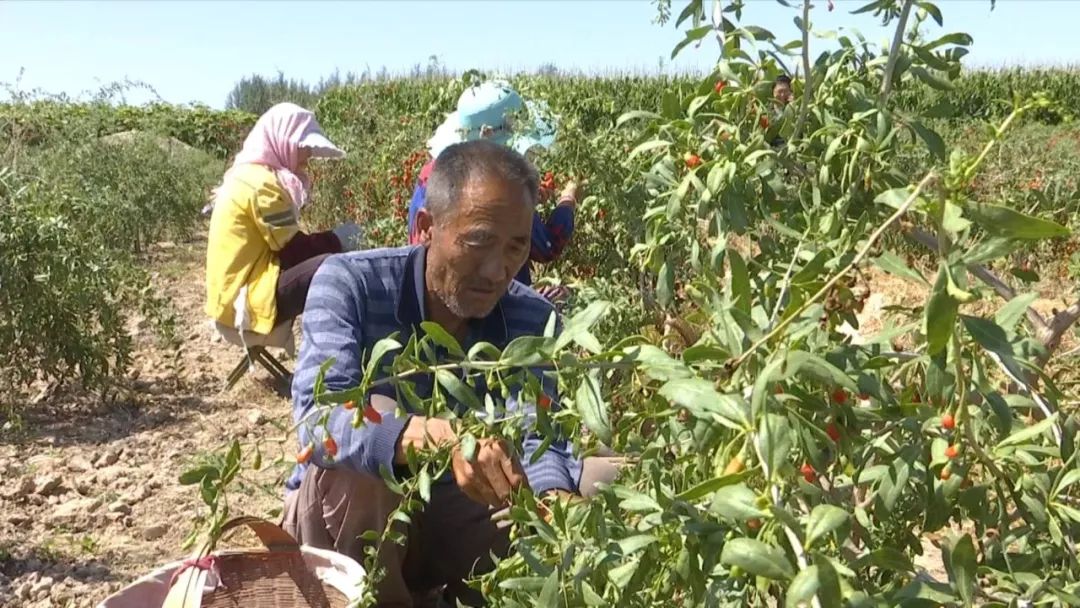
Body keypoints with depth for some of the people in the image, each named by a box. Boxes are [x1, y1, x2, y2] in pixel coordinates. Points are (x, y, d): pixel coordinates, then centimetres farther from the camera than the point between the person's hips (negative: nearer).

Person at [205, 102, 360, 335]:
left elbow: (287, 246, 16)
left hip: (244, 286, 11)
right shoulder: (262, 184, -17)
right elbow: (294, 250, -15)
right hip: (245, 298, -11)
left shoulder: (252, 175, 14)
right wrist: (337, 239, -1)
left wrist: (331, 241, 7)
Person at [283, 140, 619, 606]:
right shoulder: (348, 282, -20)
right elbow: (318, 417, -36)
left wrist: (555, 502, -48)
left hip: (454, 515, 4)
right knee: (374, 414, -33)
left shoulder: (532, 320, -10)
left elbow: (537, 438, -24)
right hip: (337, 519, -3)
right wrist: (434, 437, -56)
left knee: (603, 479, -12)